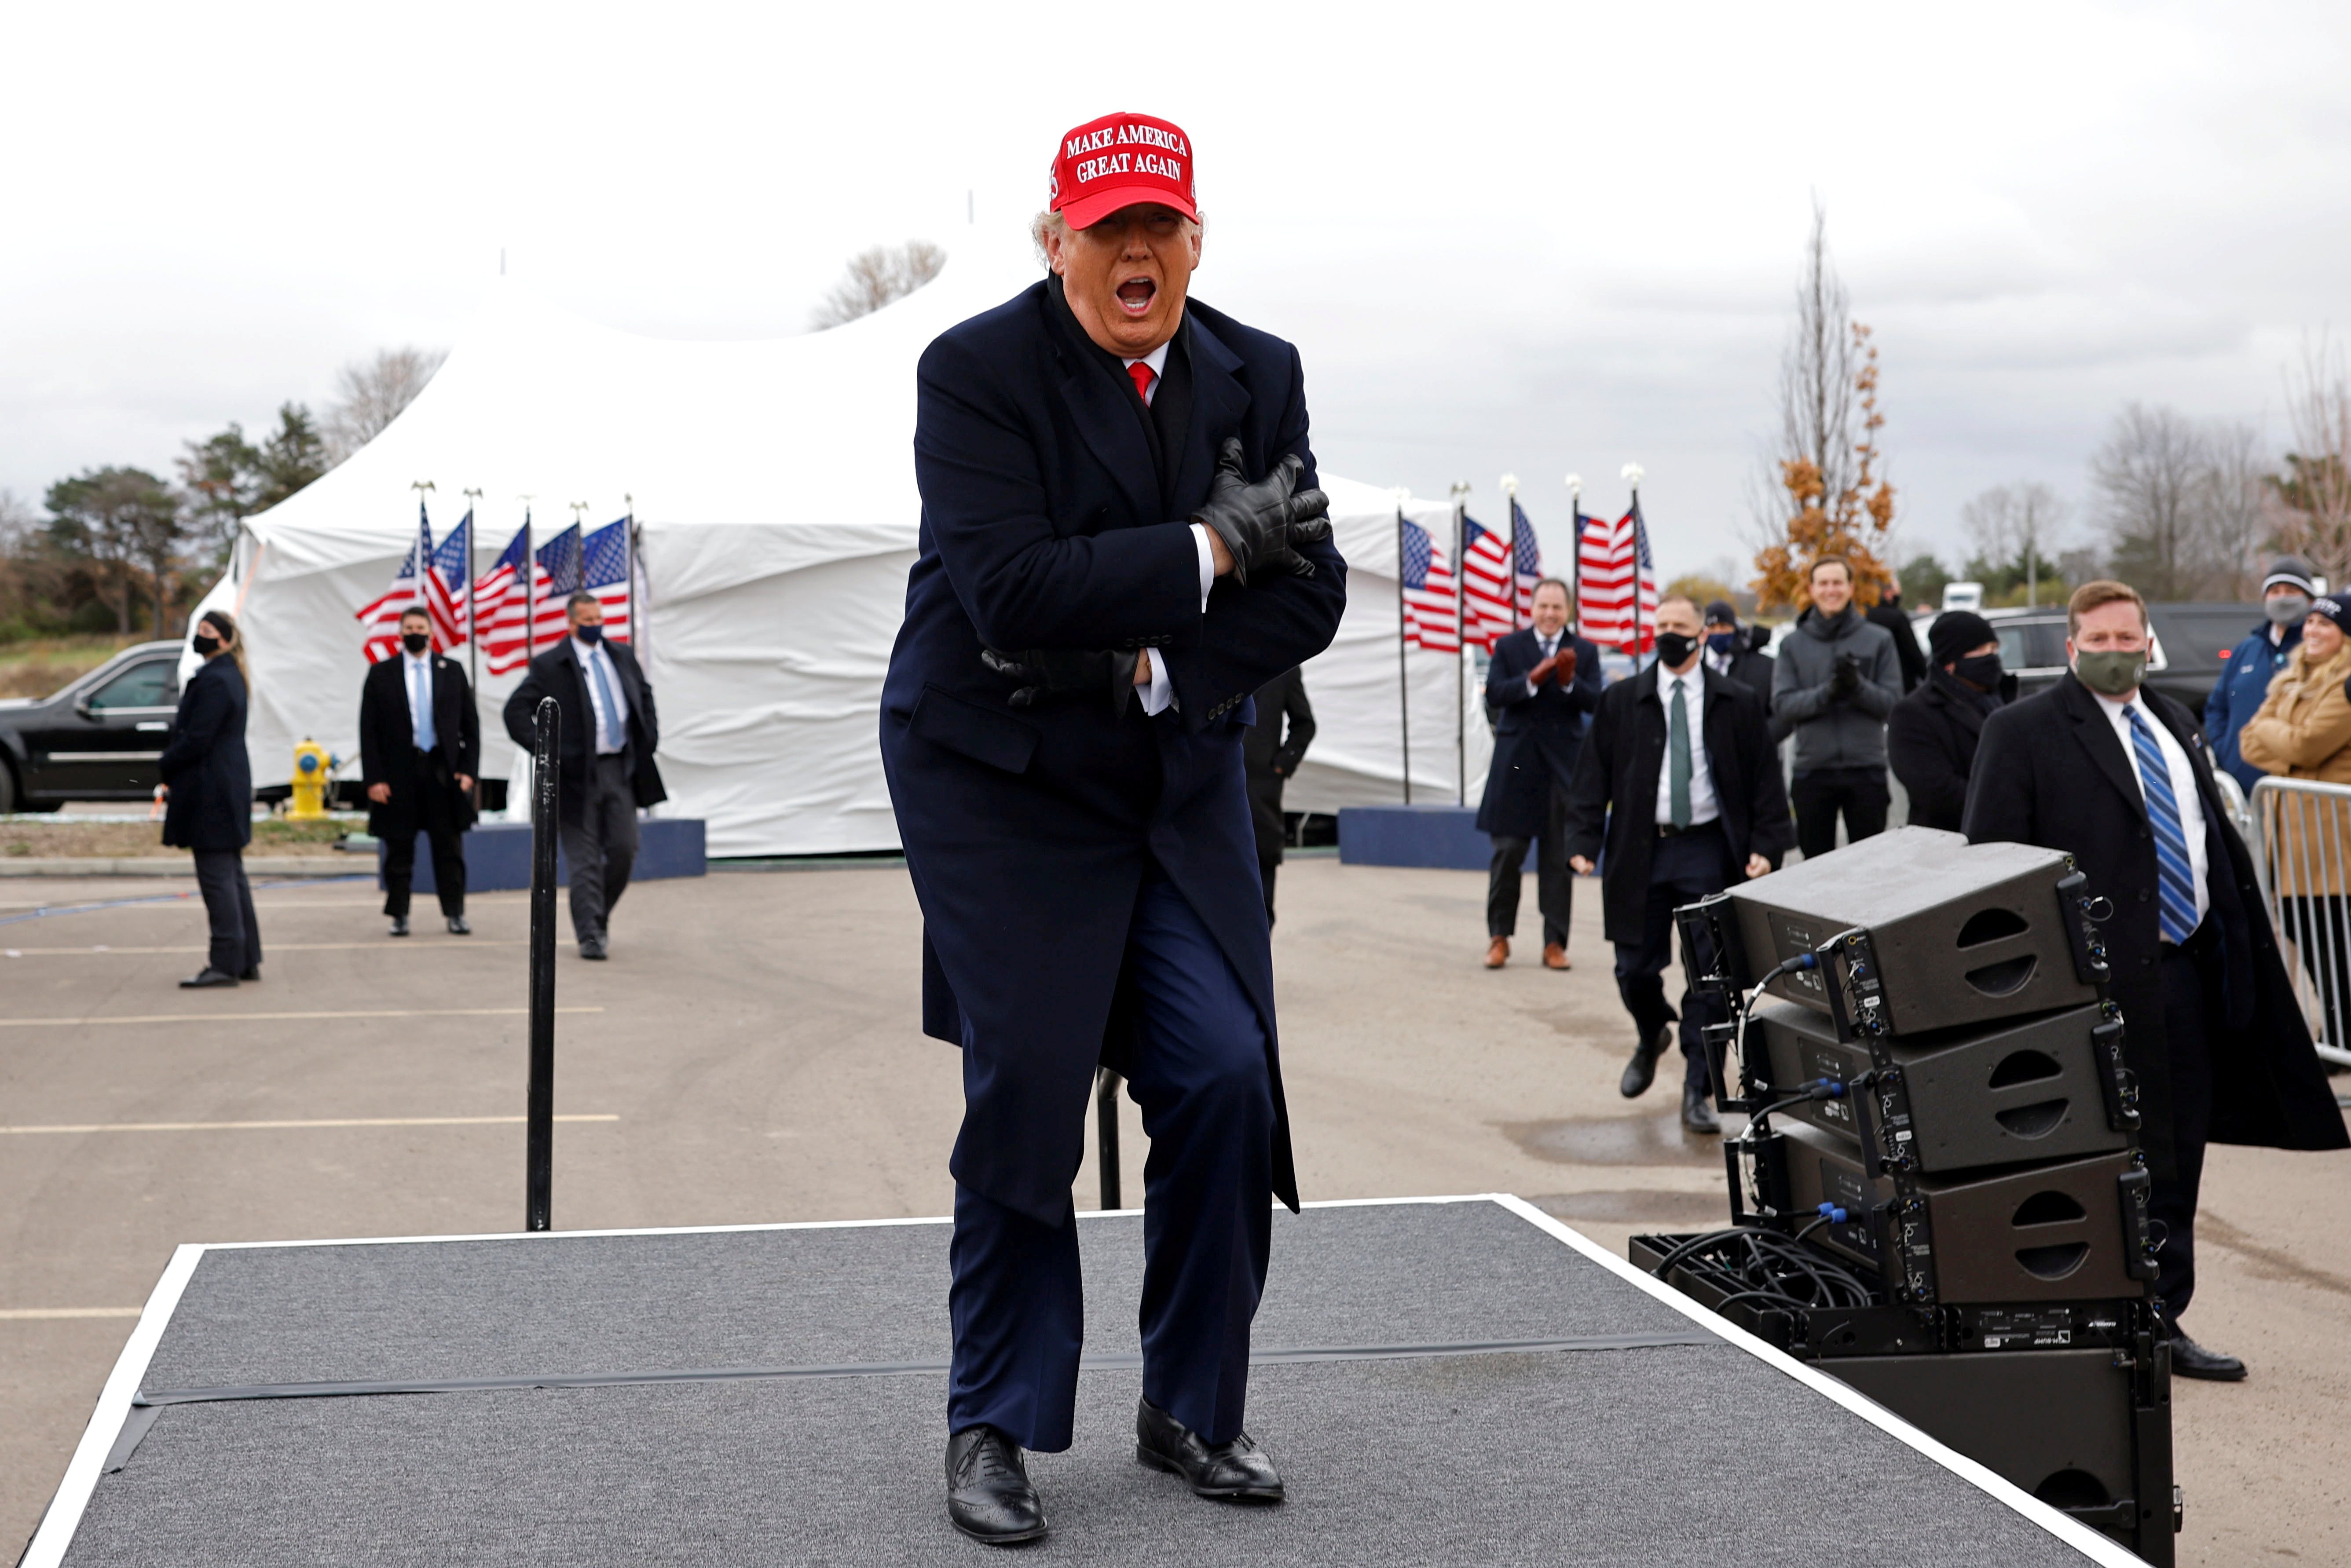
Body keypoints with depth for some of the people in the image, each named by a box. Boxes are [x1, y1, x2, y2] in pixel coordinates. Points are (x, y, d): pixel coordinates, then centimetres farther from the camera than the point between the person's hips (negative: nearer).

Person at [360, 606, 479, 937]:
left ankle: (455, 913, 9)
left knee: (449, 847, 2)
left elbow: (471, 724, 9)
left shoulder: (452, 671, 8)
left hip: (443, 770, 1)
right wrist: (374, 778, -6)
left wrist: (468, 770, -1)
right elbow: (368, 730, 2)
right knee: (399, 849, 4)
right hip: (399, 773, -1)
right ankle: (399, 915, 12)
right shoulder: (381, 674, 5)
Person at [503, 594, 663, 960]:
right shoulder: (550, 665, -5)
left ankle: (600, 914, 25)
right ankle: (591, 935, 2)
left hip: (621, 768, 4)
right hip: (578, 773, -4)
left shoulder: (622, 656, 11)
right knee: (585, 859, -2)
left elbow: (645, 694, 26)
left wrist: (649, 737, 13)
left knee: (624, 848, 2)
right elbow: (516, 711, -7)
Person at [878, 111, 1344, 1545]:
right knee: (1024, 1091, -5)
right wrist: (1209, 549, -23)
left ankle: (1190, 1410, 16)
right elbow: (1012, 589, -26)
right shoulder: (976, 371, -13)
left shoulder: (1258, 375, 2)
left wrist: (1144, 663, -17)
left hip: (1179, 779, 5)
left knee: (1225, 1079, -2)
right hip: (1000, 782, -4)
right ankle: (994, 1428, 11)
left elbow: (1308, 597, -4)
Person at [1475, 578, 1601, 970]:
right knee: (1508, 853, 1)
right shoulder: (1508, 647, 5)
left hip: (1563, 765, 1)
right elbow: (1494, 695, -7)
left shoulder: (1584, 652, 6)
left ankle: (1555, 942, 8)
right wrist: (1533, 679, -21)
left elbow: (1594, 703, -5)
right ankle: (1499, 936, 13)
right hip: (1517, 764, -1)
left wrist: (1570, 681, -23)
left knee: (1559, 859, 3)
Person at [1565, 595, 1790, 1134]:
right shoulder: (1621, 702, 6)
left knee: (1708, 975, -3)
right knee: (1635, 969, 4)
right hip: (1640, 852, 1)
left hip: (1708, 852, -1)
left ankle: (1696, 1094, 5)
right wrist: (1583, 842, -6)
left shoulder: (1739, 705, 4)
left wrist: (1766, 847, -7)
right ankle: (1651, 1039, 38)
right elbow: (1593, 776, 5)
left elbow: (1765, 781, 4)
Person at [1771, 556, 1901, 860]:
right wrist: (1826, 693, -20)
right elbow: (1783, 705, -4)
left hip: (1866, 769, -1)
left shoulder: (1879, 639, 5)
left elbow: (1892, 701, -2)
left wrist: (1858, 687, -20)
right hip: (1813, 770, 1)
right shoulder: (1793, 645, 7)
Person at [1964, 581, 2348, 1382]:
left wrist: (2247, 939, 15)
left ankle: (2164, 1318, 22)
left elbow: (2215, 835, 22)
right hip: (2100, 975, -7)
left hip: (2188, 963, 7)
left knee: (2180, 1149, 11)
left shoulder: (2176, 723, 17)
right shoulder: (2023, 731, -5)